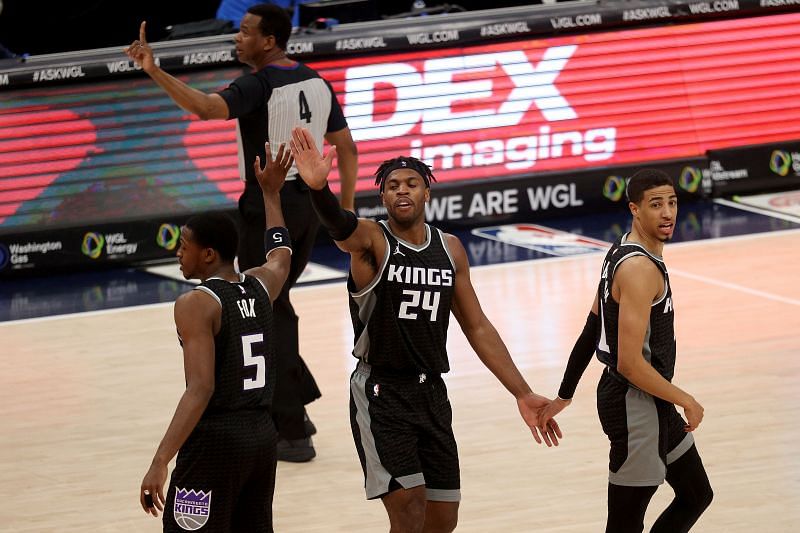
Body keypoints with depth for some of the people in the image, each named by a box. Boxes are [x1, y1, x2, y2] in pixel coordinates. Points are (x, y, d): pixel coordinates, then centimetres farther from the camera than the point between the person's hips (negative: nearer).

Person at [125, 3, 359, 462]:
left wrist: (155, 72, -40)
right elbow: (347, 149, 11)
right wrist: (347, 210, 18)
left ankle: (293, 433, -1)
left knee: (269, 318, 0)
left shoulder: (258, 87, -16)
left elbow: (207, 107, -35)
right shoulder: (317, 84, 8)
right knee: (275, 306, 23)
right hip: (309, 203, 8)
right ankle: (294, 409, 26)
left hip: (268, 206, -8)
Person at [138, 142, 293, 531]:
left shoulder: (196, 304, -13)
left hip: (215, 440, -8)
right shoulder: (261, 285, 8)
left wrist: (160, 462, -26)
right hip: (263, 432, 8)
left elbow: (201, 389, -22)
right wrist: (271, 193, 48)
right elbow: (280, 253, 34)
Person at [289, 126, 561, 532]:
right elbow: (339, 225, -34)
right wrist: (319, 188, -57)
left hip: (431, 393, 6)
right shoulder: (371, 241, -9)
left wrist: (522, 394, 9)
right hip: (381, 394, -6)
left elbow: (477, 328, 13)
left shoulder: (450, 250, 7)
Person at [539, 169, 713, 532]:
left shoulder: (621, 253, 8)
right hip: (635, 407, -10)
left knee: (696, 495, 20)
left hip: (653, 404, 10)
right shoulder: (640, 269, -23)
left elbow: (591, 332, 14)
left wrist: (565, 395, 19)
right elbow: (630, 363, -27)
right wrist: (685, 401, -16)